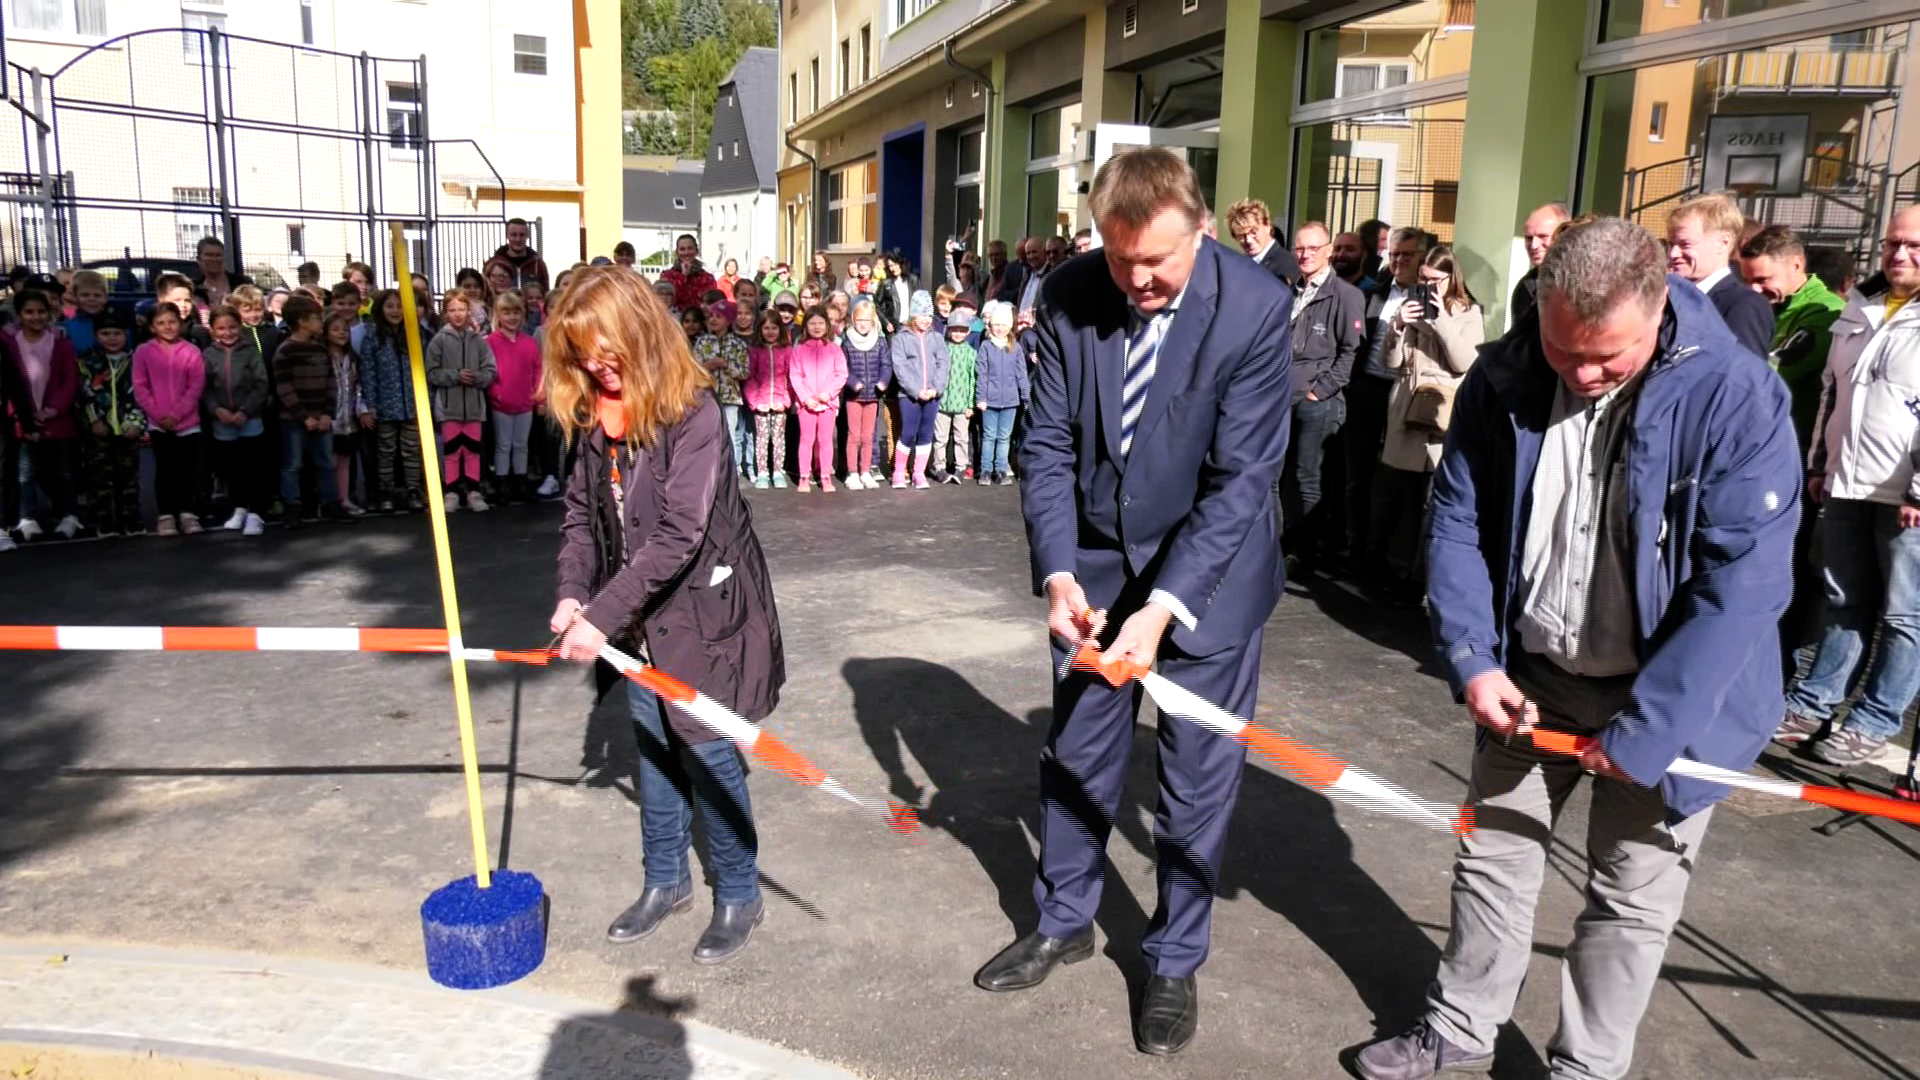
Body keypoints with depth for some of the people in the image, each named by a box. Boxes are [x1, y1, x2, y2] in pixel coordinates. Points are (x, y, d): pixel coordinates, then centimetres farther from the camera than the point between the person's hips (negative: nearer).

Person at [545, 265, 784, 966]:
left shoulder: (692, 410, -21)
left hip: (700, 605, -7)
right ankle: (666, 881, 34)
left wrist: (603, 615, -26)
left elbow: (679, 536, -26)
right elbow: (582, 511, 6)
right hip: (635, 616, 7)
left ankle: (738, 896, 20)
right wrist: (572, 593, -10)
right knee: (653, 748, 16)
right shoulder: (592, 412, 1)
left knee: (707, 751, 1)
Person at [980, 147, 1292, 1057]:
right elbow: (1048, 446, -7)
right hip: (1094, 563, 3)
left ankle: (1175, 960, 29)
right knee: (1076, 752, 15)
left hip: (1207, 570, -3)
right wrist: (1059, 574, -20)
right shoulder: (1067, 298, -12)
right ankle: (1064, 921, 38)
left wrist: (1163, 606, -28)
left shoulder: (1254, 307, -21)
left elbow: (1241, 476, -21)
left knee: (1197, 775, 8)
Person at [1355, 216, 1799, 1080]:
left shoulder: (1737, 399, -22)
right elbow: (1457, 518, -2)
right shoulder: (1502, 379, -9)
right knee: (1493, 854, 16)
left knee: (1631, 898, 10)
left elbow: (1742, 583, -23)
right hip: (1531, 673, 4)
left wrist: (1644, 728, -23)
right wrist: (1471, 658, -11)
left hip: (1667, 694, -3)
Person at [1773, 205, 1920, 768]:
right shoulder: (1858, 311, 14)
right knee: (1844, 604, 15)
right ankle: (1812, 702, 21)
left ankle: (1875, 721, 13)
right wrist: (1817, 464, 17)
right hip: (1846, 487, 6)